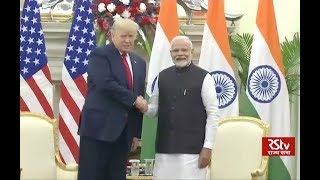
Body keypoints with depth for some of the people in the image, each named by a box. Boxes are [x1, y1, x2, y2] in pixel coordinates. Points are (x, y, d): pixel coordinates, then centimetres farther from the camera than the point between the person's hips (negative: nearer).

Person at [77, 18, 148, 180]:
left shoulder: (139, 63, 16)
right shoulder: (99, 55, -3)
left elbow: (140, 98, 16)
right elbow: (106, 84, -20)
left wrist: (136, 132, 13)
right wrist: (134, 100, -12)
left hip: (124, 131, 6)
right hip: (99, 127, -6)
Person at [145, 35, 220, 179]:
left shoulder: (203, 77, -4)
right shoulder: (162, 76, 9)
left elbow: (213, 114, -5)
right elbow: (154, 108, 14)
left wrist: (207, 147, -9)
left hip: (192, 149, -4)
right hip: (164, 148, 4)